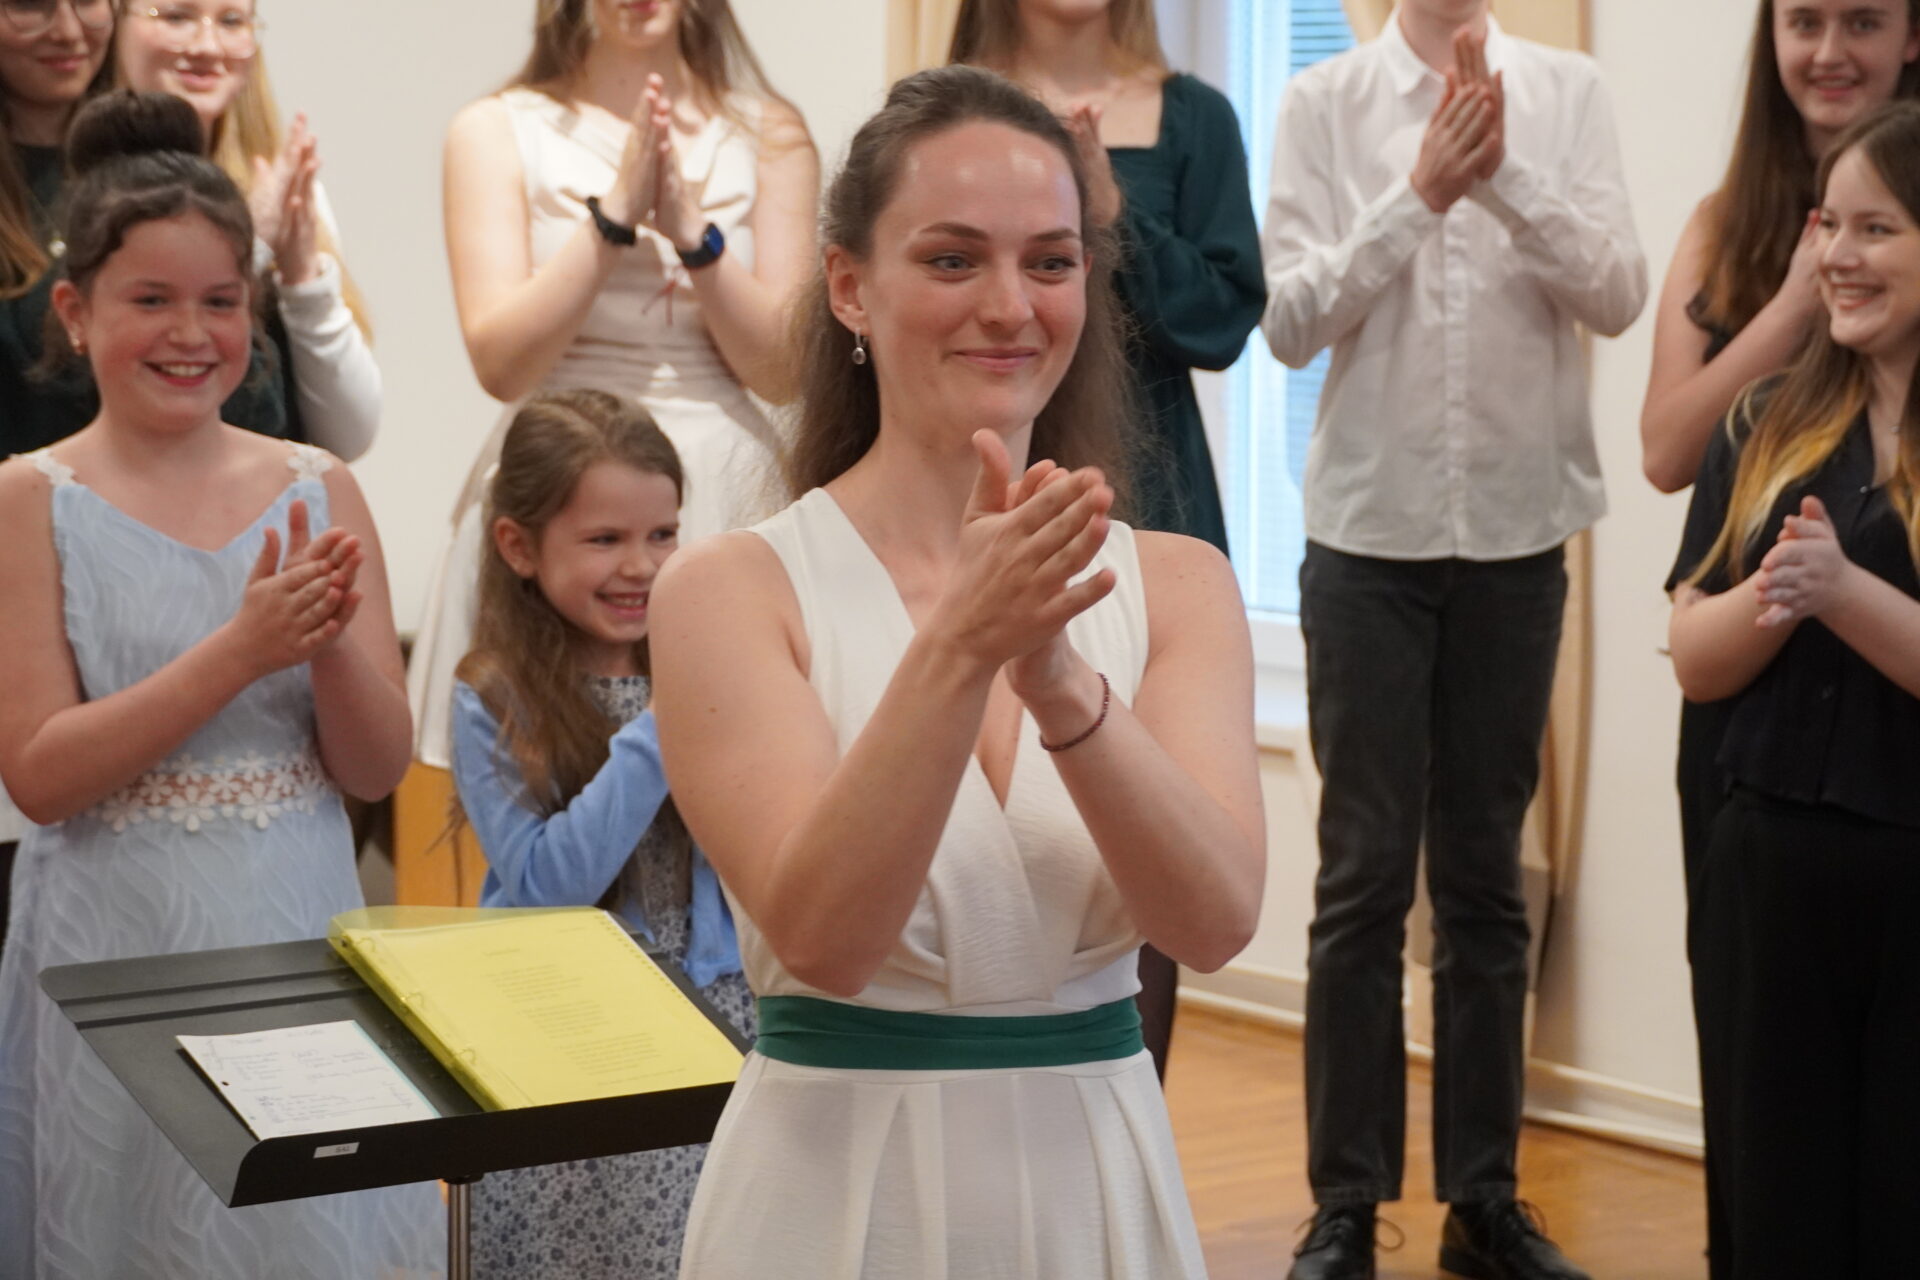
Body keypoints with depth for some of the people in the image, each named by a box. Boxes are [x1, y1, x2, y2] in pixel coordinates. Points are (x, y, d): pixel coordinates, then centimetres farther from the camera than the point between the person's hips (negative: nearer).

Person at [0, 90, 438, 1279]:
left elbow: (379, 769, 3)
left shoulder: (318, 491, 4)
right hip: (122, 957, -3)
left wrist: (330, 643, -17)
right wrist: (240, 650, -19)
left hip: (300, 942, 3)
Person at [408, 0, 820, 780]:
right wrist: (616, 211, -13)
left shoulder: (768, 136, 8)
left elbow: (780, 371, 1)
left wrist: (691, 228, -12)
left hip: (725, 493, 1)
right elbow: (501, 362, -5)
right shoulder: (497, 133, 5)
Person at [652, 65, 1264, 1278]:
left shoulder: (1177, 583, -1)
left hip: (1102, 1180, 3)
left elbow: (1215, 919, -15)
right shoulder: (732, 587, -9)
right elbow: (821, 935, -20)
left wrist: (1059, 678, -30)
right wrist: (958, 647, -32)